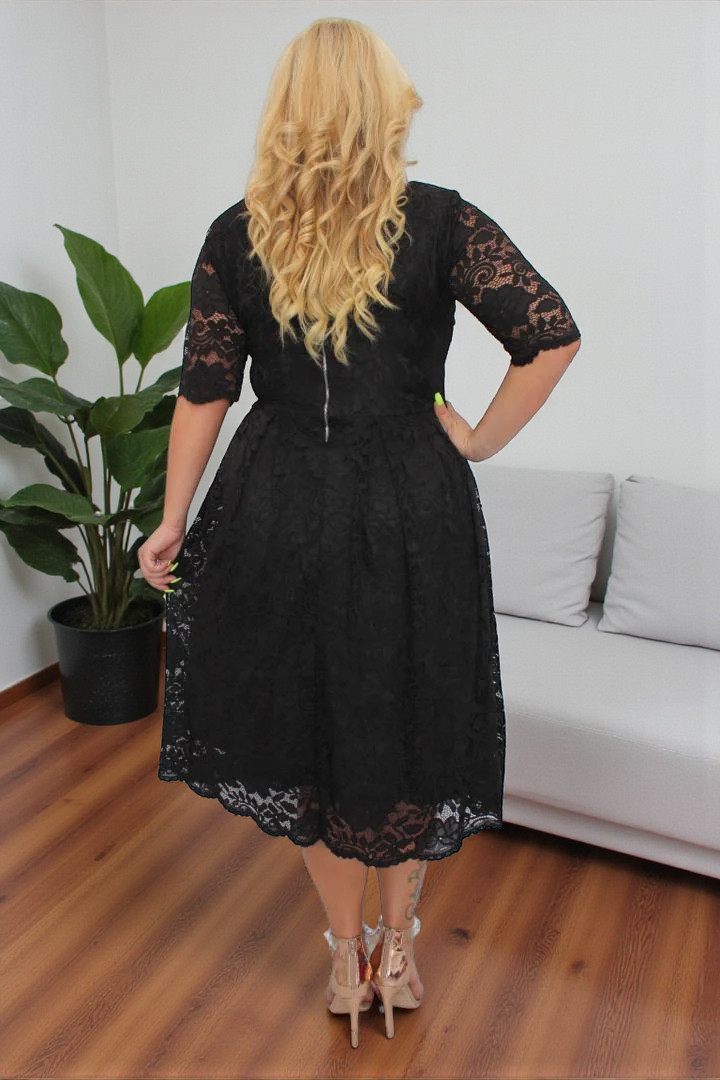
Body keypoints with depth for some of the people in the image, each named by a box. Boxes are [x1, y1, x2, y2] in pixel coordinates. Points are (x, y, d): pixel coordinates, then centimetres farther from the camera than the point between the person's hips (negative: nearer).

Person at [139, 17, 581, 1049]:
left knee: (304, 724, 17)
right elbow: (554, 337, -9)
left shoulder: (235, 235, 0)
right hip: (412, 505, -1)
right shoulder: (440, 221, -5)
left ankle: (348, 956, 34)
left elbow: (204, 391, 0)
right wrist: (477, 440, 1)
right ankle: (398, 949, 35)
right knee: (405, 729, 16)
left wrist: (173, 522, 8)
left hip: (279, 508, 2)